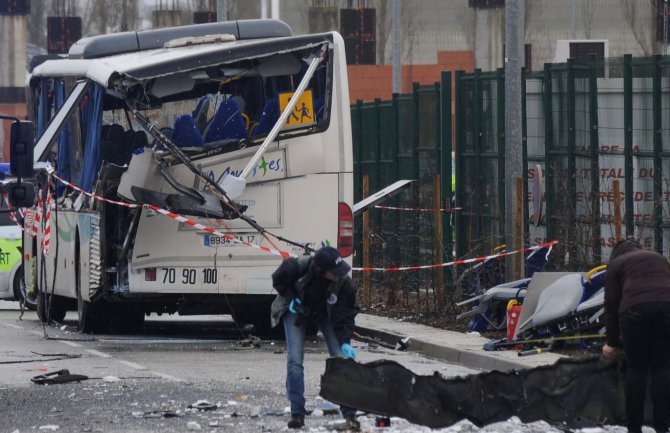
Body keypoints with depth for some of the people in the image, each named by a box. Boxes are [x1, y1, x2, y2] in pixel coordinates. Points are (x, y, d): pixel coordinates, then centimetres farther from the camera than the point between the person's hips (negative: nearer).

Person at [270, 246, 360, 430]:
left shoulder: (344, 283, -34)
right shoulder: (297, 267, -37)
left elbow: (345, 316, -24)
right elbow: (278, 279, -12)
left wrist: (345, 342, -34)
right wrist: (290, 298, -20)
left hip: (326, 312, 0)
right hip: (296, 309, 0)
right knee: (295, 360, -12)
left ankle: (350, 415, -8)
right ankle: (297, 414, -2)